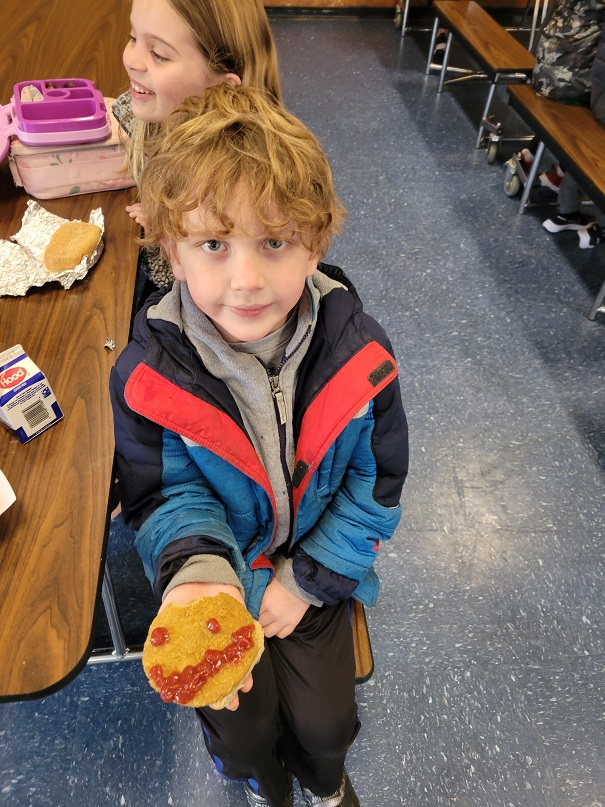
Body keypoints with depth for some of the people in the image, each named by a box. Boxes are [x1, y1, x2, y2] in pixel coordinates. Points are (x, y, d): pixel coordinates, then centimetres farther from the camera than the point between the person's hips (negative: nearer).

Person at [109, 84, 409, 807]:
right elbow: (167, 494, -13)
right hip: (219, 568, 0)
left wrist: (307, 580, -11)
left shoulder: (358, 351, -22)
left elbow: (376, 481, -10)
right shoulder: (147, 375, -25)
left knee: (327, 721, 12)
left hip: (317, 567, 1)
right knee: (243, 731, 9)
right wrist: (198, 569, -35)